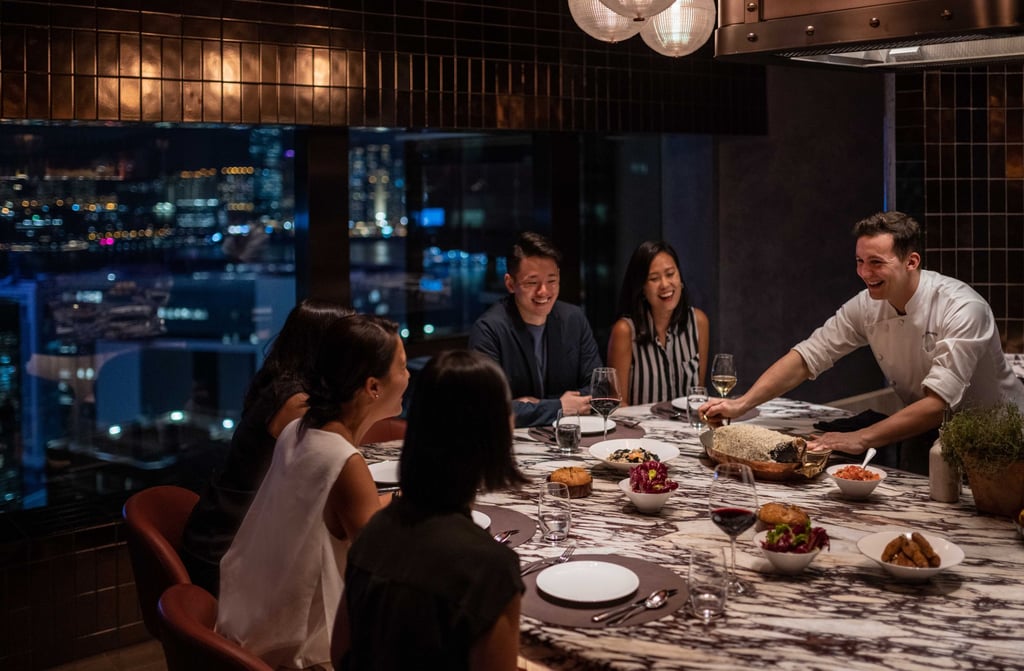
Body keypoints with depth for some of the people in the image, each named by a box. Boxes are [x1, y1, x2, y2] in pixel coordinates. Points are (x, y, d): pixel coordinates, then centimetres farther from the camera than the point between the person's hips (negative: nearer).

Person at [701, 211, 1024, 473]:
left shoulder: (962, 309, -24)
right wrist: (741, 404, -15)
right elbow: (806, 358, -4)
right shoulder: (867, 307, -6)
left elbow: (938, 405, -30)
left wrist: (860, 439, -35)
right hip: (931, 434, 5)